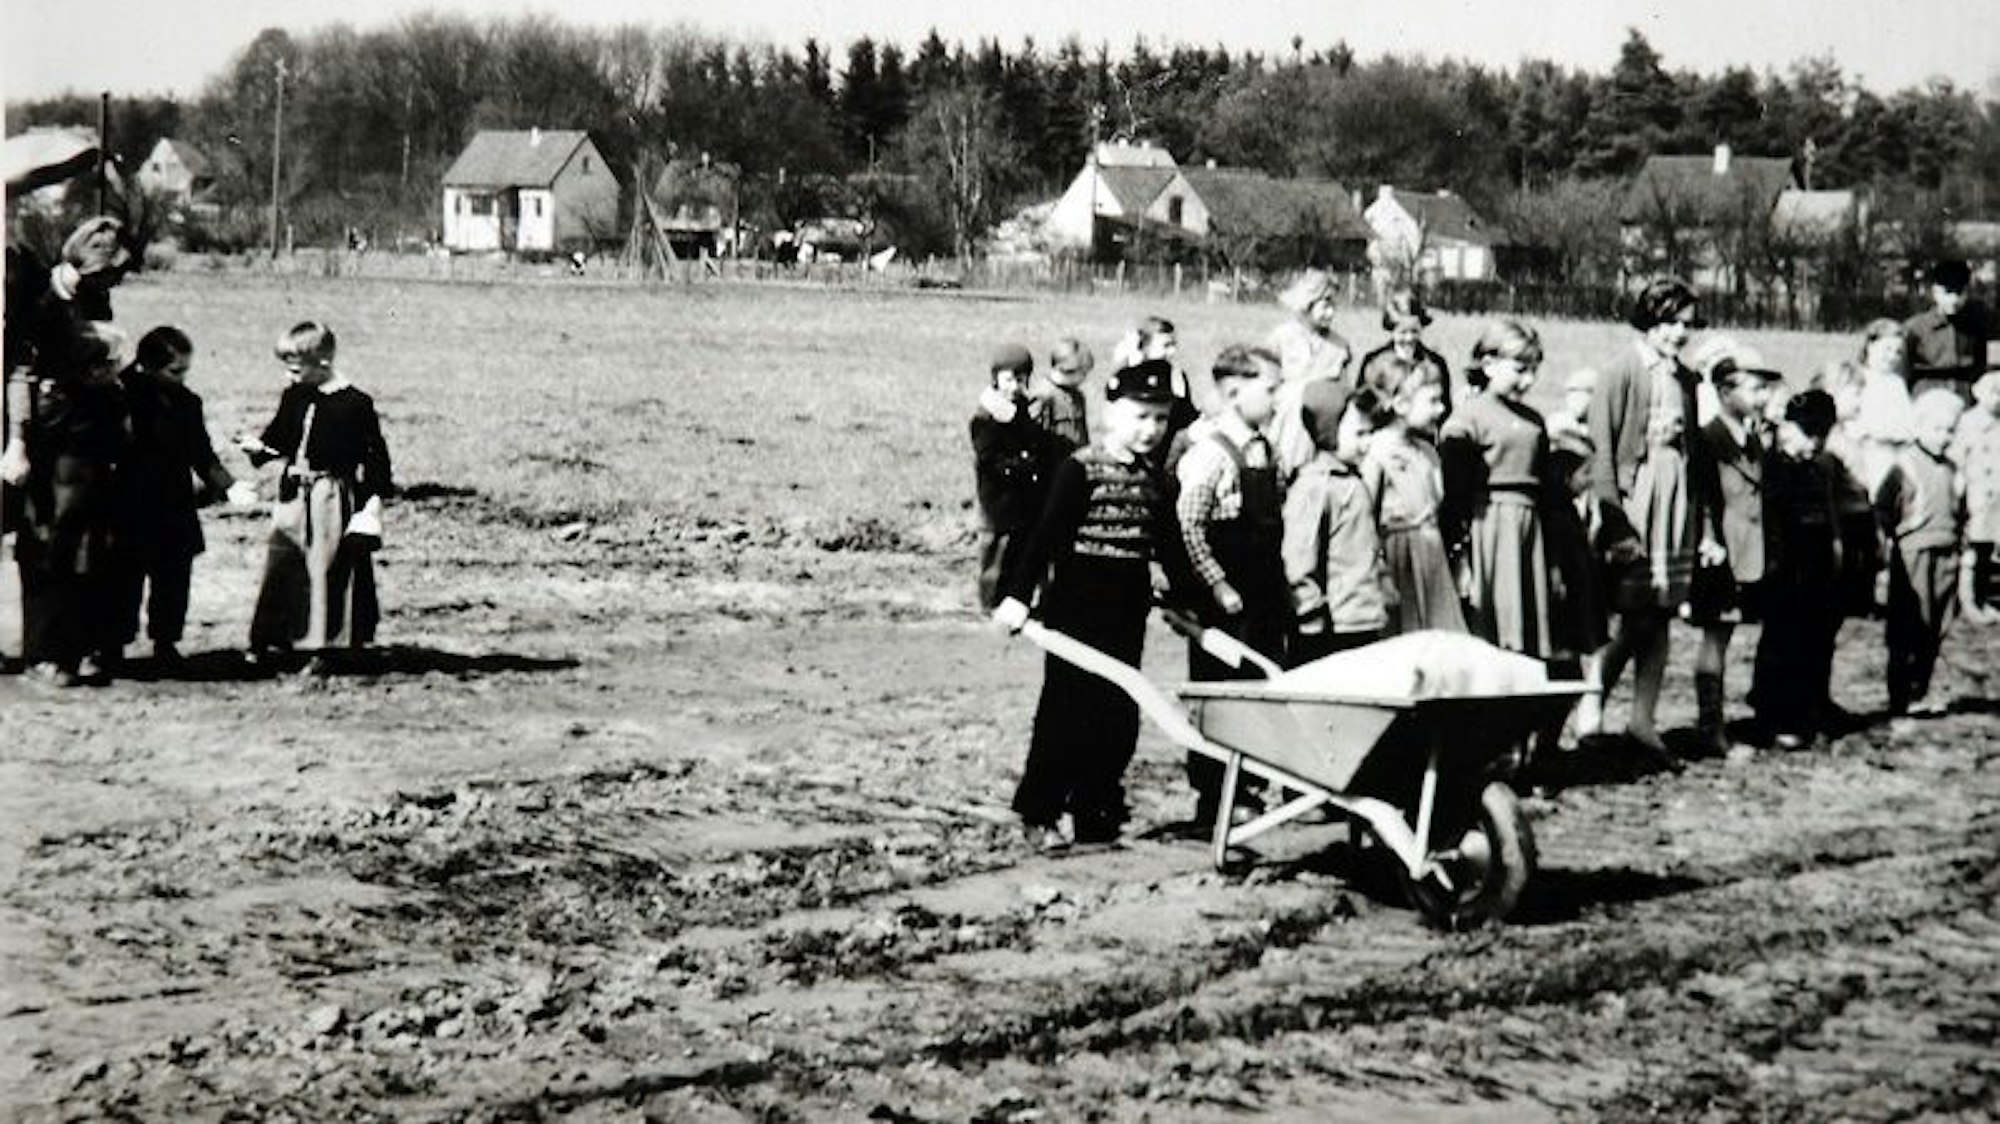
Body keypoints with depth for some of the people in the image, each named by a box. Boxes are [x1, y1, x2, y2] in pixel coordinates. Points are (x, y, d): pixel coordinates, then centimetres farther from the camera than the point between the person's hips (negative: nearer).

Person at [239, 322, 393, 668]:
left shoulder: (354, 403, -11)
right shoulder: (293, 397, 6)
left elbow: (375, 453, -7)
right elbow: (279, 436, 14)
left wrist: (375, 495, -12)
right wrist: (259, 446, -8)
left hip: (332, 498, -6)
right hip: (294, 495, 6)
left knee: (327, 569, 0)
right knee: (280, 566, 9)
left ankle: (325, 647, 10)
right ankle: (275, 639, 20)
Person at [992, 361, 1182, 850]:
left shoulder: (1153, 481, 9)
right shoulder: (1080, 469, -9)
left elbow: (1169, 546, 19)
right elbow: (1044, 534, -14)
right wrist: (1018, 595, -20)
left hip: (1127, 614, 6)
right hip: (1075, 608, -6)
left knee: (1119, 714, 6)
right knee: (1065, 712, -1)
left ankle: (1096, 813, 16)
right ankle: (1039, 814, 8)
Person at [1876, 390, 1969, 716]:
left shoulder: (1952, 468, 9)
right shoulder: (1905, 465, -8)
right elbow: (1882, 507, -7)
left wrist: (1961, 542, 13)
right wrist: (1893, 539, -7)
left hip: (1946, 556, 6)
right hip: (1913, 557, -6)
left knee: (1936, 629, 9)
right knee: (1909, 631, -1)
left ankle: (1919, 693, 19)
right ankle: (1901, 697, 5)